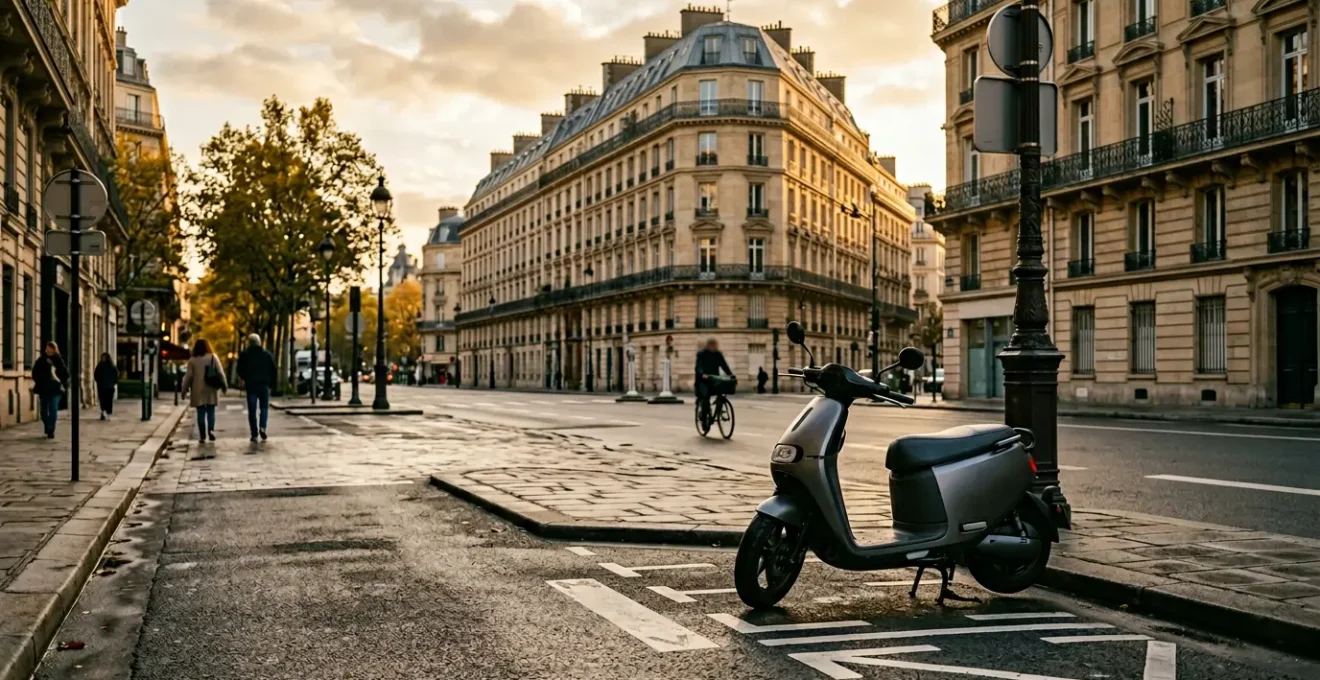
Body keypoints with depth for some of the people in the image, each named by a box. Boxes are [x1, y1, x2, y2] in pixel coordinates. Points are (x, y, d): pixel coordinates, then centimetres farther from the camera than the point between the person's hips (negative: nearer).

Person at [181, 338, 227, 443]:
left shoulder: (192, 360, -1)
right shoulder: (213, 358, 0)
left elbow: (188, 376, 0)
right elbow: (220, 373, -1)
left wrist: (185, 390, 8)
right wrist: (224, 385, 6)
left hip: (198, 391, 0)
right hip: (211, 391, 0)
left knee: (201, 414, 4)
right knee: (211, 412, 9)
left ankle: (202, 436, 2)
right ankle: (211, 430, -13)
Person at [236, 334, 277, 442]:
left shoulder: (244, 355, 0)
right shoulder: (267, 354, 2)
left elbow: (240, 371, 2)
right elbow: (274, 370, 2)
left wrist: (244, 380, 21)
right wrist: (270, 382, 15)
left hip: (250, 385, 0)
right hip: (264, 385, 0)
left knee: (252, 410, 5)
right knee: (264, 407, 12)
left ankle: (254, 434, 2)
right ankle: (262, 427, -11)